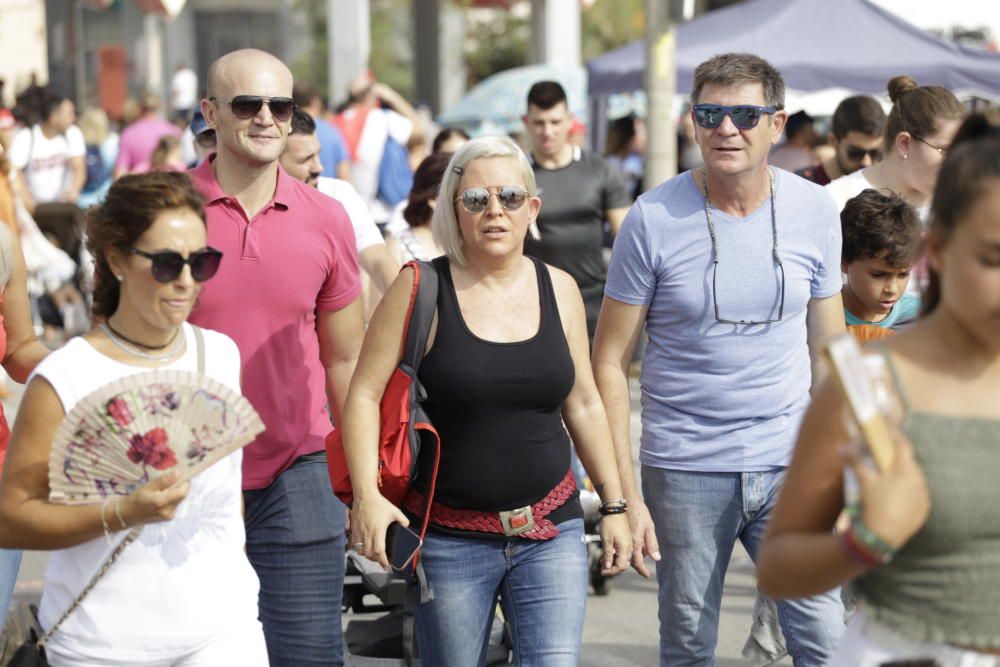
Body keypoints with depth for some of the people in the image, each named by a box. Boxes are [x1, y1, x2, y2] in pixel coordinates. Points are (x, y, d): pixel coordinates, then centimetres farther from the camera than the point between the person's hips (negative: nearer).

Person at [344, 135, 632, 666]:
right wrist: (367, 496, -18)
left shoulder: (559, 290, 6)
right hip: (450, 538, -2)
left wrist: (614, 505, 14)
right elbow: (365, 393, -6)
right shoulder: (421, 289, -5)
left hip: (550, 532, 2)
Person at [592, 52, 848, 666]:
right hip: (684, 470, -1)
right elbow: (610, 363, -3)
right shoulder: (654, 219, -8)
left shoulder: (815, 212, 1)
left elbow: (828, 352, 11)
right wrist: (623, 495, -9)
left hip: (788, 465, 2)